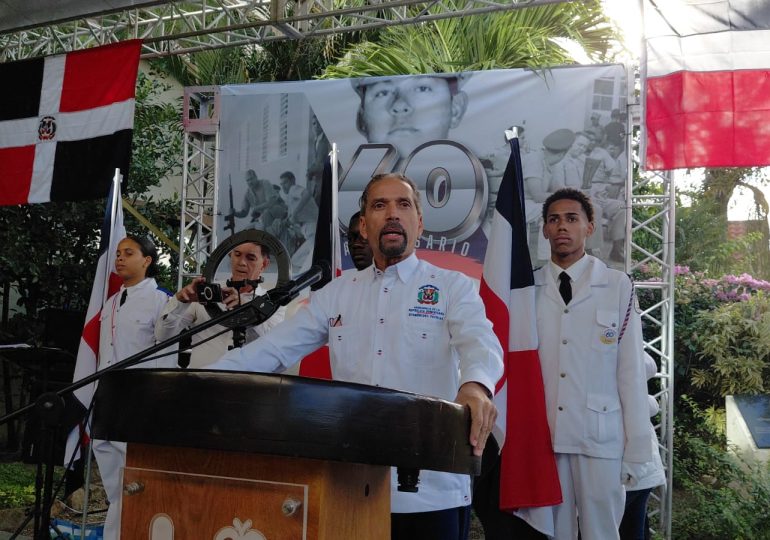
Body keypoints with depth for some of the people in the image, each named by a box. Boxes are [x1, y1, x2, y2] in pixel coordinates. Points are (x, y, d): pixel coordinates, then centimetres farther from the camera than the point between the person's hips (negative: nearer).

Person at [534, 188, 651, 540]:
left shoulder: (618, 287, 0)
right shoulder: (528, 289, 5)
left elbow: (631, 369, 0)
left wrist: (636, 446, -1)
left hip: (599, 435, -1)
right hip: (541, 434, 2)